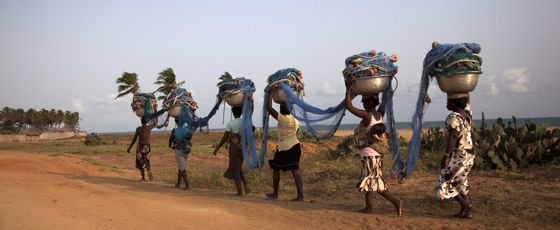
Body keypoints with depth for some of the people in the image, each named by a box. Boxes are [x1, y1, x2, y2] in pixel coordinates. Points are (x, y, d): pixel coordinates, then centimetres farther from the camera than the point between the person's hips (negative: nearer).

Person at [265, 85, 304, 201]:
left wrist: (270, 92, -12)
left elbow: (269, 108, -19)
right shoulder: (295, 120, 9)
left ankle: (275, 194, 18)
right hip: (295, 146, 6)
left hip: (284, 148, -6)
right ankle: (300, 195, -4)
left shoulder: (282, 118, -14)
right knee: (295, 169, 3)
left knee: (276, 169, 10)